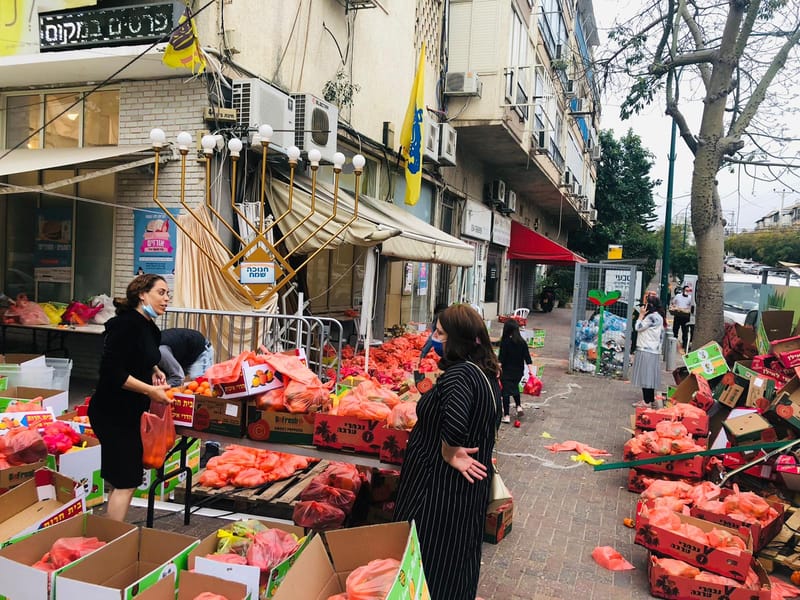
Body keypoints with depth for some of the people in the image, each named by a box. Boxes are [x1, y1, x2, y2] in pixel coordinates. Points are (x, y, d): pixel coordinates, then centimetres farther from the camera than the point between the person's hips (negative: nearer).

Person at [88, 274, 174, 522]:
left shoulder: (150, 329, 8)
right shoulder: (125, 325, -20)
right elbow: (112, 372, -25)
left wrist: (154, 372, 5)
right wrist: (151, 390, -21)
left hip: (131, 412, 10)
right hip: (113, 413, -10)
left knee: (125, 480, 17)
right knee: (126, 482, -3)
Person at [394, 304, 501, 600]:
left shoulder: (458, 373, -23)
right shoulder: (485, 372, 7)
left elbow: (455, 422, -41)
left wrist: (448, 455, -25)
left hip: (442, 486, -9)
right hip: (471, 486, 9)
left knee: (430, 563, 5)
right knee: (458, 559, 23)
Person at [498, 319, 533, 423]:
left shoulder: (504, 342, -14)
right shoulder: (522, 342, -2)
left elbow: (501, 359, -16)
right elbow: (527, 357, -2)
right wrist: (530, 370, 1)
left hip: (507, 371, -4)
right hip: (518, 371, 5)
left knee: (506, 392, 3)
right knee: (515, 387, 30)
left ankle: (506, 416, 5)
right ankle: (519, 406, 22)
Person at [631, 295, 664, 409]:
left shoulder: (652, 317, -16)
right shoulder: (658, 317, 17)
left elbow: (638, 327, -15)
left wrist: (641, 315, -5)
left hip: (647, 351, -10)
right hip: (652, 351, 10)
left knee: (646, 375, -7)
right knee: (649, 376, 14)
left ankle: (647, 401, -4)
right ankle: (651, 400, 19)